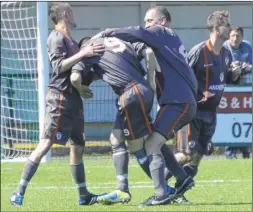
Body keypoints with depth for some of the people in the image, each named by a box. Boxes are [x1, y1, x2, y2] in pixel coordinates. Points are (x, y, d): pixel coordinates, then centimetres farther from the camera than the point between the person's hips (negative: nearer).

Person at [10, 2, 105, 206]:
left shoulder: (70, 40, 18)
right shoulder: (57, 37, -8)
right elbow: (58, 66, -19)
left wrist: (80, 88, 12)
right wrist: (83, 53, -23)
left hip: (72, 99, 9)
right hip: (60, 97, -9)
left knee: (78, 145, 12)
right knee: (45, 144, -13)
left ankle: (84, 195, 19)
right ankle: (19, 192, -14)